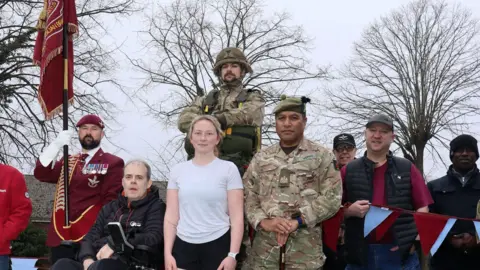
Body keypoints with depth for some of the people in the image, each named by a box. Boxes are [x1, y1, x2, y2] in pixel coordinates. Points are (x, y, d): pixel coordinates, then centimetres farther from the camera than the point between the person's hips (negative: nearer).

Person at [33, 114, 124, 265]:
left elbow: (112, 201, -3)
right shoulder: (68, 162, 22)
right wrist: (57, 145, -4)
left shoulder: (112, 163, 4)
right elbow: (41, 173, 7)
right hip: (60, 237, 5)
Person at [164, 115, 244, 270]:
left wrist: (232, 254, -11)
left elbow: (237, 217, -5)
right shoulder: (178, 170, 6)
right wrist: (168, 253, 0)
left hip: (218, 245, -2)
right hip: (183, 246, 2)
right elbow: (171, 216, 6)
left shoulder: (228, 169, -2)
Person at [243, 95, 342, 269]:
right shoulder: (261, 158, 13)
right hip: (264, 244, 2)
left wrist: (297, 221, -12)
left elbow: (331, 198, -4)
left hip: (305, 247, -2)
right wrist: (264, 221, -10)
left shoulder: (321, 156, 4)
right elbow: (248, 196, 8)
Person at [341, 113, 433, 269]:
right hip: (360, 254, 0)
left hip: (401, 254, 0)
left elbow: (422, 208, 6)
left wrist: (415, 240, -6)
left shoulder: (407, 169, 8)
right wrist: (350, 210, -13)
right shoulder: (348, 171, 7)